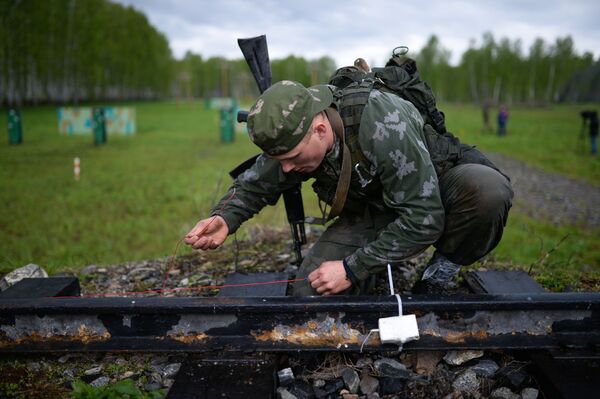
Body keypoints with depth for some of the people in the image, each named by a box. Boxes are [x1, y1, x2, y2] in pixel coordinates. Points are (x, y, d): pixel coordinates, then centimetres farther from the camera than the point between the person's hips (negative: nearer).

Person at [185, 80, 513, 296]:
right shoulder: (292, 135, -17)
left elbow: (423, 218, -33)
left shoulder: (386, 128, -36)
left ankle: (443, 268, -10)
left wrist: (352, 269, -30)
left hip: (432, 198, -3)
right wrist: (225, 219, -23)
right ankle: (382, 264, 10)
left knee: (489, 189, -38)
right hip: (371, 214, 4)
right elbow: (255, 185, -1)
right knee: (310, 295, -19)